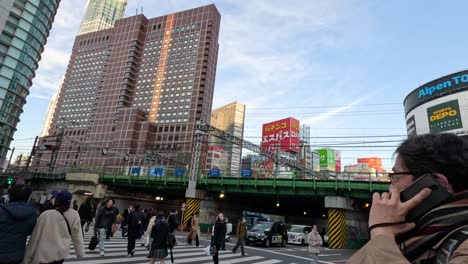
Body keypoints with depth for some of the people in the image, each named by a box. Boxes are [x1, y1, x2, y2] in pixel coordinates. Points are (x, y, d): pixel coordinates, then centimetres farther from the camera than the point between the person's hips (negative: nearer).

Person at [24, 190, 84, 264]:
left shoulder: (45, 215, -12)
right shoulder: (74, 215, -8)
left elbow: (35, 238, -6)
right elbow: (77, 237, -1)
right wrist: (81, 254, 12)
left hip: (42, 255, -2)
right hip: (60, 253, 2)